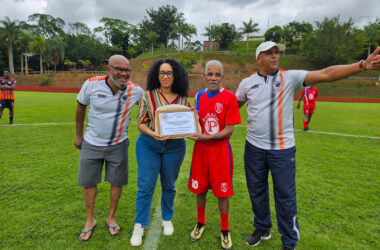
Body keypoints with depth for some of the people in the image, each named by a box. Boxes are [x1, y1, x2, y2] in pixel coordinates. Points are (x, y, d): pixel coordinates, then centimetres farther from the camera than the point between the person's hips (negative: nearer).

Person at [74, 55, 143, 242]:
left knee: (117, 182, 10)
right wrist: (78, 134, 7)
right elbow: (81, 107, 1)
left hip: (118, 145, 0)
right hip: (91, 144, 0)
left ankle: (111, 217, 35)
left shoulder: (135, 91, -15)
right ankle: (90, 220, 35)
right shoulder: (92, 84, -15)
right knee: (88, 182, 12)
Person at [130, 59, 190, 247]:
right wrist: (153, 134, -22)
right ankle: (139, 226, 20)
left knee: (169, 185, 15)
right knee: (145, 186, 1)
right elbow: (140, 123, -4)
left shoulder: (182, 99, 1)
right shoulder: (148, 96, -3)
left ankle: (167, 219, 37)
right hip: (148, 145, -1)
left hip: (175, 147, 2)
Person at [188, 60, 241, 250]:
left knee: (222, 192, 7)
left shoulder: (229, 97, -8)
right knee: (200, 189, 13)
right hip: (200, 149, 4)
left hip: (220, 150, -3)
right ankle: (200, 223, 37)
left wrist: (206, 137, -21)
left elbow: (229, 129, -12)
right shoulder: (199, 96, 6)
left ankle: (224, 231, 29)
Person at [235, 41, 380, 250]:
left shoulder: (290, 77, -4)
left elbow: (325, 74, -13)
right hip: (254, 147, 3)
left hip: (283, 148, -2)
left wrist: (362, 65, -23)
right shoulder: (247, 83, 2)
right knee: (256, 192, 17)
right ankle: (262, 229, 42)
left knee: (286, 196, 7)